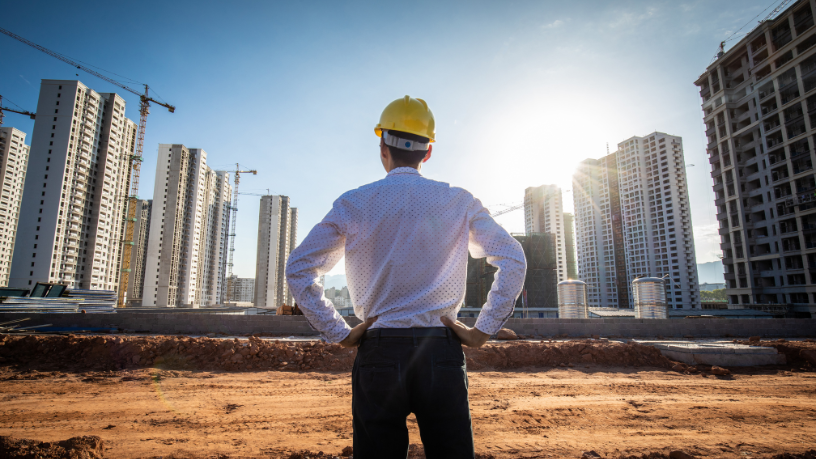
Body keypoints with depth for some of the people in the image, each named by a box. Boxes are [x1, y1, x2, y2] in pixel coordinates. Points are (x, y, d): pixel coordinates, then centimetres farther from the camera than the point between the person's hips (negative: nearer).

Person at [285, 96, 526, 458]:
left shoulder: (353, 204, 1)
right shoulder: (459, 202, 2)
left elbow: (298, 269, 0)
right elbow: (513, 259, -1)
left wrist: (338, 333, 3)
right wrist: (483, 330, 0)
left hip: (378, 351, 0)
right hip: (442, 351, 1)